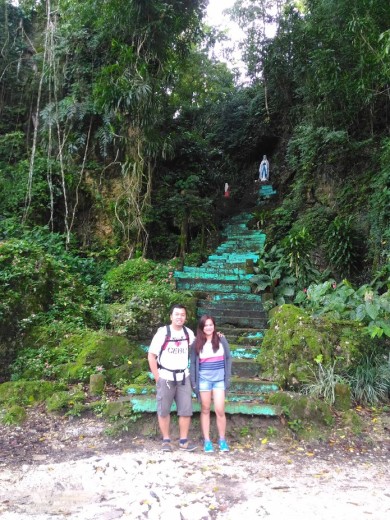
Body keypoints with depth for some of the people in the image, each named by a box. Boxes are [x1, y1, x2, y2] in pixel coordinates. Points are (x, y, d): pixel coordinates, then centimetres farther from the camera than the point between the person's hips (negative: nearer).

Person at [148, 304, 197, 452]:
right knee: (164, 411, 6)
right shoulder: (163, 332, -11)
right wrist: (157, 378, -10)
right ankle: (166, 441, 20)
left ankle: (183, 441, 15)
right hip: (166, 377, -3)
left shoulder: (189, 333, 2)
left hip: (183, 377, 3)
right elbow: (151, 356, -8)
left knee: (186, 410, 3)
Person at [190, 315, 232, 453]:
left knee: (220, 411, -2)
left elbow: (228, 358, 4)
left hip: (219, 380, 0)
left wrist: (227, 378, 0)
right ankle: (207, 440, 19)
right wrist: (193, 382, 0)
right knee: (205, 410, 8)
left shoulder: (221, 339, 0)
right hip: (203, 380, 1)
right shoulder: (196, 343, 0)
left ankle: (222, 440, 15)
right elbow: (193, 363, 4)